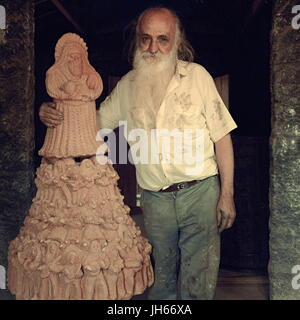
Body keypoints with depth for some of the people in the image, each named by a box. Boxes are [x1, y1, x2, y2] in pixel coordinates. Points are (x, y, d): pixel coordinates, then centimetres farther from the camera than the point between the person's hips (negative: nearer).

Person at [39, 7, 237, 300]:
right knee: (161, 278, 17)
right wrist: (51, 114, -4)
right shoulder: (126, 86, 5)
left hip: (200, 191, -2)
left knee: (198, 282, 5)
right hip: (154, 199, 2)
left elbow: (222, 136, -1)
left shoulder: (197, 75, -2)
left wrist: (227, 194, -4)